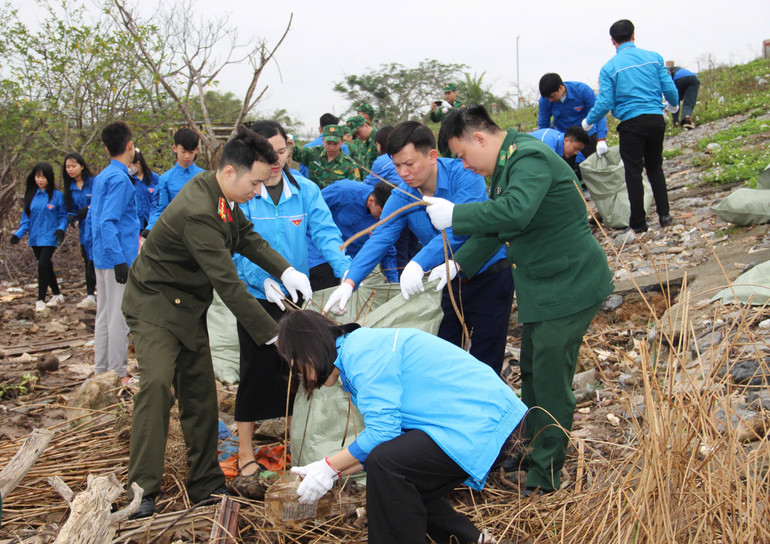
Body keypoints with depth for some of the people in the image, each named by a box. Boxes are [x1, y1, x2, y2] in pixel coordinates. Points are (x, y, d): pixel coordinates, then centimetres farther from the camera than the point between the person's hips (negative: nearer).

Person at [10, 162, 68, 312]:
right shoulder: (30, 195, 7)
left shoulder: (57, 195, -5)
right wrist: (19, 233, -2)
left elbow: (63, 215, 0)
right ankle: (57, 295, 28)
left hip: (49, 237, -5)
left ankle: (40, 300, -6)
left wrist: (61, 228, -18)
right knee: (46, 266, 13)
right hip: (35, 238, 5)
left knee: (43, 265, -15)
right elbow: (26, 218, 10)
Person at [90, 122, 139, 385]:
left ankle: (101, 369, 21)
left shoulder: (101, 177, 12)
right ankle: (118, 373, 3)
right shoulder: (120, 179, -15)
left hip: (102, 256, 9)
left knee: (104, 313, 14)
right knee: (119, 316, -3)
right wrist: (119, 259, -23)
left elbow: (93, 217, 19)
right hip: (119, 256, -9)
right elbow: (108, 222, -22)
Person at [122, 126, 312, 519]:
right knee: (157, 384, -23)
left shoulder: (222, 195, -5)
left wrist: (284, 271, -10)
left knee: (200, 393, 8)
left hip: (189, 306, 9)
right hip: (155, 304, -9)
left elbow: (247, 236, 8)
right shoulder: (198, 213, -33)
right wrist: (272, 334, -26)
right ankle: (143, 490, -15)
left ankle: (205, 485, 17)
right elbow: (227, 284, -32)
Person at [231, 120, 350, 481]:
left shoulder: (305, 190, -4)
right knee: (257, 368, 2)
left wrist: (346, 272, -27)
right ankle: (245, 451, 15)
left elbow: (326, 233, -12)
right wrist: (262, 279, -28)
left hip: (297, 293, 3)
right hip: (256, 295, -3)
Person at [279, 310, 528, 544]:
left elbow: (381, 432, -19)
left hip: (481, 423, -11)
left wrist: (329, 467, -6)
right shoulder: (363, 346, 17)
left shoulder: (362, 351, -15)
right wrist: (333, 472, 16)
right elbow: (385, 433, 18)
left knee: (386, 465, -23)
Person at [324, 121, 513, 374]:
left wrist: (418, 263, -43)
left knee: (485, 365, 1)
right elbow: (379, 239, -12)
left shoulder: (464, 174, -21)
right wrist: (349, 282, -27)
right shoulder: (401, 197, -5)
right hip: (448, 281, 5)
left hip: (489, 276, -5)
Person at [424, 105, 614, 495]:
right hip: (540, 287, 11)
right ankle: (535, 451, 34)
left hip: (569, 286, -11)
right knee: (532, 372, 18)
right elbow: (494, 226, 20)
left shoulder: (530, 158, -21)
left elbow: (515, 212, -39)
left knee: (550, 380, -6)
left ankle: (546, 476, 6)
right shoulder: (506, 164, 12)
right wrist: (458, 264, 9)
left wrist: (455, 215, -29)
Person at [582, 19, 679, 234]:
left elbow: (604, 103, -6)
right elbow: (669, 88, 4)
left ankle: (638, 222, 8)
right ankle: (664, 214, 15)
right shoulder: (653, 57, 5)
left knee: (634, 172, 4)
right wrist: (673, 105, 26)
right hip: (656, 119, 3)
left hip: (631, 123, -3)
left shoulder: (609, 68, -3)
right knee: (655, 167, 18)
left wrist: (588, 122, 11)